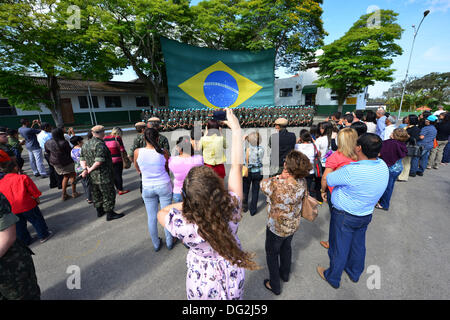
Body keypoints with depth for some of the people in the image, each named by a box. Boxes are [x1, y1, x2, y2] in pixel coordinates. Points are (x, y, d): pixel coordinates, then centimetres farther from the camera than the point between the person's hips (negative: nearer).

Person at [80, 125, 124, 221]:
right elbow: (99, 161, -26)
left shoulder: (85, 144, 10)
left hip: (92, 177, 9)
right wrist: (90, 169, -13)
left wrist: (85, 169, -5)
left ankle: (99, 210, 35)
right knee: (108, 194, 2)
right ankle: (110, 213, 9)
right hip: (103, 176, -9)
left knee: (96, 194, 20)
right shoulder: (100, 145, -19)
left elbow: (82, 159, 8)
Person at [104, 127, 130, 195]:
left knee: (113, 175, 15)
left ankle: (118, 188, 27)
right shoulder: (117, 138, -9)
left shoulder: (105, 138, 8)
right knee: (118, 175, 4)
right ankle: (121, 190, 15)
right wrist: (126, 156, 6)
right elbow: (122, 149, -8)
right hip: (117, 160, -6)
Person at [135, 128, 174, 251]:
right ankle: (169, 242, 28)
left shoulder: (137, 152, -11)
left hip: (147, 188, 1)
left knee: (151, 217, 15)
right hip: (164, 186, -1)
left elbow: (138, 169, 7)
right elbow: (167, 169, 0)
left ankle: (156, 244, 31)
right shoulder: (163, 152, -13)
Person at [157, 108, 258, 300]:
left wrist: (189, 201, -17)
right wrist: (236, 129, -15)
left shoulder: (183, 226, -38)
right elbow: (237, 166, -24)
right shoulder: (232, 209, -34)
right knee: (233, 297, 32)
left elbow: (161, 213, -14)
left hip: (203, 282, -1)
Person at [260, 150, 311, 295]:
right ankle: (285, 274, 58)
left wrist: (278, 177, -14)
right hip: (294, 225, 6)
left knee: (272, 253, 20)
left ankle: (274, 285, 41)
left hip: (277, 228, -6)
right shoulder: (302, 183, -19)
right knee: (286, 247, 32)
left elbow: (263, 183, -17)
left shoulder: (276, 186, -38)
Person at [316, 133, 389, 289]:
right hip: (366, 215, 7)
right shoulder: (383, 166, -10)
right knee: (358, 244, 26)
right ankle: (355, 273, 50)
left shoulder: (352, 171, -34)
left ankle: (333, 278, 36)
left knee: (340, 248, 13)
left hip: (346, 216, -7)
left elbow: (328, 180, -19)